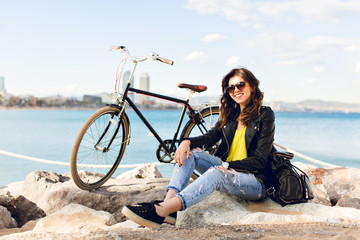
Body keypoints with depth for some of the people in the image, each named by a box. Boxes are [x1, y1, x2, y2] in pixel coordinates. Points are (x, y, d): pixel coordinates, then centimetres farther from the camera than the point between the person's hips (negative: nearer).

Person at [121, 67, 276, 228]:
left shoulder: (265, 115, -6)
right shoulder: (231, 114, 14)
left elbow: (260, 160, -12)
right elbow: (210, 137, 5)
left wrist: (227, 166, -22)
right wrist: (187, 142, -16)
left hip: (256, 181, -7)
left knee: (216, 174, -37)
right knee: (189, 152, -11)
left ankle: (160, 212, -52)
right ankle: (168, 202, -34)